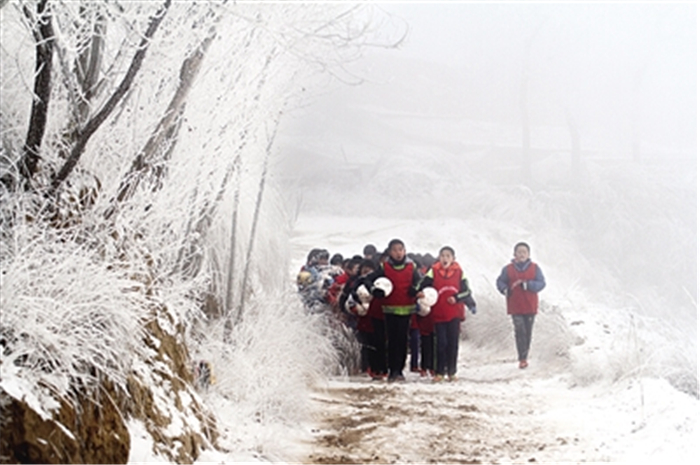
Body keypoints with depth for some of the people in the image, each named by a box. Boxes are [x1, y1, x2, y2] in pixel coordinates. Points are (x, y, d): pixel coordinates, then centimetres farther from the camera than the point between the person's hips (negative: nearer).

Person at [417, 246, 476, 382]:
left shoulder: (458, 272, 2)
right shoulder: (433, 271, -1)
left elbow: (466, 291, 3)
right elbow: (423, 285, -7)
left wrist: (456, 298, -13)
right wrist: (421, 294, -26)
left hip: (454, 313, 1)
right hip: (439, 313, -1)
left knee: (453, 343, 5)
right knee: (441, 343, 0)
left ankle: (452, 372, 14)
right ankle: (440, 372, 7)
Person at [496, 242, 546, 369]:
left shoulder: (534, 268, 1)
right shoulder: (508, 269, 1)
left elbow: (541, 283, -5)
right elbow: (500, 282, 8)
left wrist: (527, 284, -20)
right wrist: (504, 289, -15)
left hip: (530, 307, 2)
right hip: (515, 307, -2)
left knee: (528, 333, 8)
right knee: (520, 331, -13)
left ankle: (524, 356, 22)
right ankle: (522, 358, -12)